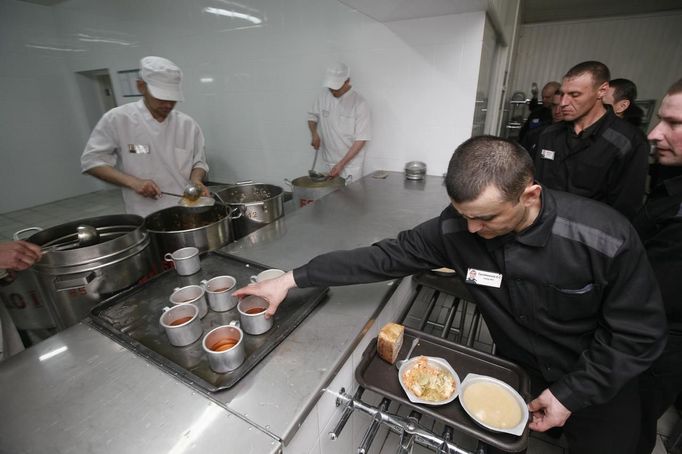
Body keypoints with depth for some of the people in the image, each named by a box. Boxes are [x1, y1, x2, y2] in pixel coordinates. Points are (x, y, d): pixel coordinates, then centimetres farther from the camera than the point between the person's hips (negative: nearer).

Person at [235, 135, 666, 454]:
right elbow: (385, 256, -25)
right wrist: (293, 279, -26)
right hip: (518, 374, 2)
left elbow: (638, 335, -17)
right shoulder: (455, 228, -27)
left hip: (598, 383, -1)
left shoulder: (608, 239, -31)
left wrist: (571, 394, -16)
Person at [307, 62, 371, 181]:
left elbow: (361, 140, -15)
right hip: (329, 162, 4)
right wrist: (314, 133, -7)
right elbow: (312, 116, 16)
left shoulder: (359, 104, -14)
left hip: (351, 163, -4)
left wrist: (341, 164, -20)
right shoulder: (324, 96, 0)